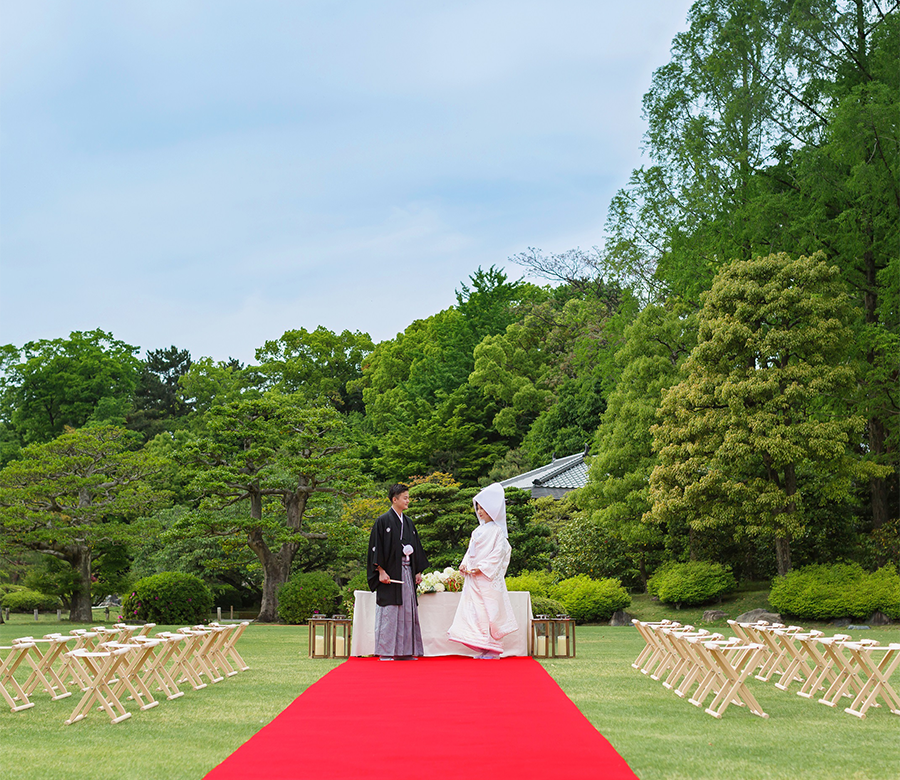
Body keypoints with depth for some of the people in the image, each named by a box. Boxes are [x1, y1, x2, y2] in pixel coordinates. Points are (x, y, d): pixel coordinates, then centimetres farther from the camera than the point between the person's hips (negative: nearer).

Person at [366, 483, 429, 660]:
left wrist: (418, 571, 13)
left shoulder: (408, 523, 16)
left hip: (407, 572, 7)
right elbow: (376, 547, -9)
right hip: (390, 573, -7)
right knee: (389, 611, -6)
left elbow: (416, 547, 20)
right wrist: (381, 571, -16)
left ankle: (405, 651, 10)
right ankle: (385, 652, -3)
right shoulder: (383, 521, -4)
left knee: (407, 611, 5)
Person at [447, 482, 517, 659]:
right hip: (473, 578, 8)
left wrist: (481, 568, -17)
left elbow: (497, 554, -12)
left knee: (488, 613, -7)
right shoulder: (479, 530, 18)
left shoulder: (496, 530, -6)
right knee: (473, 611, 4)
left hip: (488, 578, -8)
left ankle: (492, 650, -2)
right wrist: (464, 564, 3)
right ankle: (482, 650, 9)